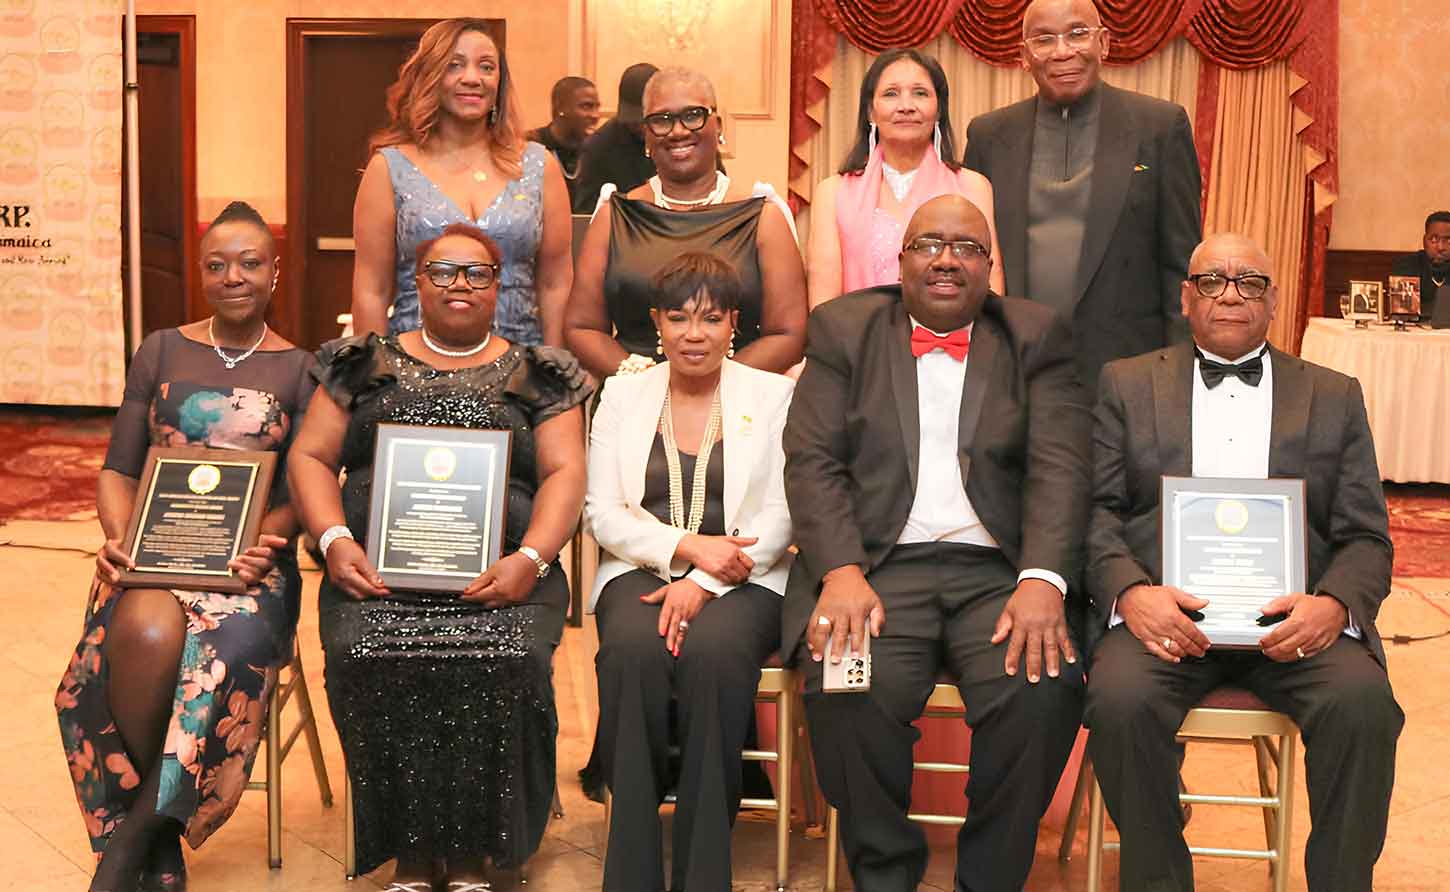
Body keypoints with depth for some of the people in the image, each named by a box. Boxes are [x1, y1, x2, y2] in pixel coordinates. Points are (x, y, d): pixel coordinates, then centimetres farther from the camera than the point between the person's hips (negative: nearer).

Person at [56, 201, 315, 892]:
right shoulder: (161, 351, 16)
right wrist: (118, 538, -7)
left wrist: (264, 542, -17)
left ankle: (131, 835, -20)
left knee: (227, 649, -36)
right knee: (148, 633, -34)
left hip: (251, 553, -1)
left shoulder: (300, 370, 11)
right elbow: (118, 471, 13)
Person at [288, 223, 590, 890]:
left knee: (507, 659, -31)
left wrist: (530, 559, -11)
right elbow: (310, 457, 15)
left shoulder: (536, 376, 16)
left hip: (498, 578, -1)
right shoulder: (366, 366, 19)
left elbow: (565, 472, 6)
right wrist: (335, 540, -5)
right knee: (370, 658, -30)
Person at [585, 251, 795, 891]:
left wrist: (704, 584, -15)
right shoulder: (622, 394, 13)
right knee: (633, 647, -34)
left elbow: (781, 516, 0)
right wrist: (689, 546, -11)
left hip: (741, 579, -1)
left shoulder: (773, 395, 9)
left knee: (714, 647, -35)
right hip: (640, 571, 1)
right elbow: (602, 511, 5)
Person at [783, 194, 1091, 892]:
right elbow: (812, 461, 3)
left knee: (1045, 691, -28)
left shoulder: (1035, 337, 14)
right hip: (878, 565, 0)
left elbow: (1059, 468, 2)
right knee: (847, 691, -29)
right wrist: (841, 572, -14)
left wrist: (1042, 580, -16)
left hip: (999, 571, 1)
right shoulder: (844, 330, 13)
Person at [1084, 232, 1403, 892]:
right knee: (1120, 700, -31)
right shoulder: (1126, 384, 15)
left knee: (1363, 704, -29)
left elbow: (1366, 538, 11)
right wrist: (1131, 591, -15)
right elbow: (1096, 510, 6)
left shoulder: (1335, 397, 18)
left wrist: (1334, 603, -12)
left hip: (1292, 614, 1)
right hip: (1165, 607, -1)